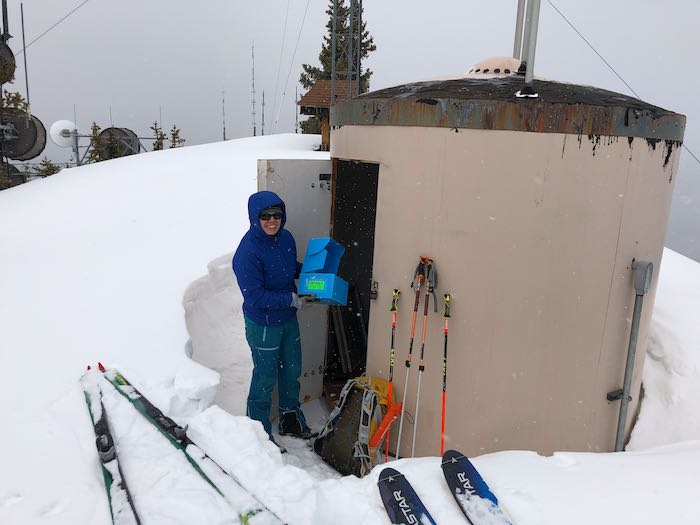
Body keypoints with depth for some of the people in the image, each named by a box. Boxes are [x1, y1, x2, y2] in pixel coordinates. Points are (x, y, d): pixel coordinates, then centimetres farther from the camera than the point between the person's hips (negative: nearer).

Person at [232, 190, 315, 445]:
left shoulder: (285, 238, -4)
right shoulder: (247, 252, -26)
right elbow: (255, 296, -26)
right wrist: (293, 300, -23)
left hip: (288, 319, 7)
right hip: (263, 325, -7)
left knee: (292, 370, 22)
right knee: (265, 378, 8)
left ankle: (290, 419, 45)